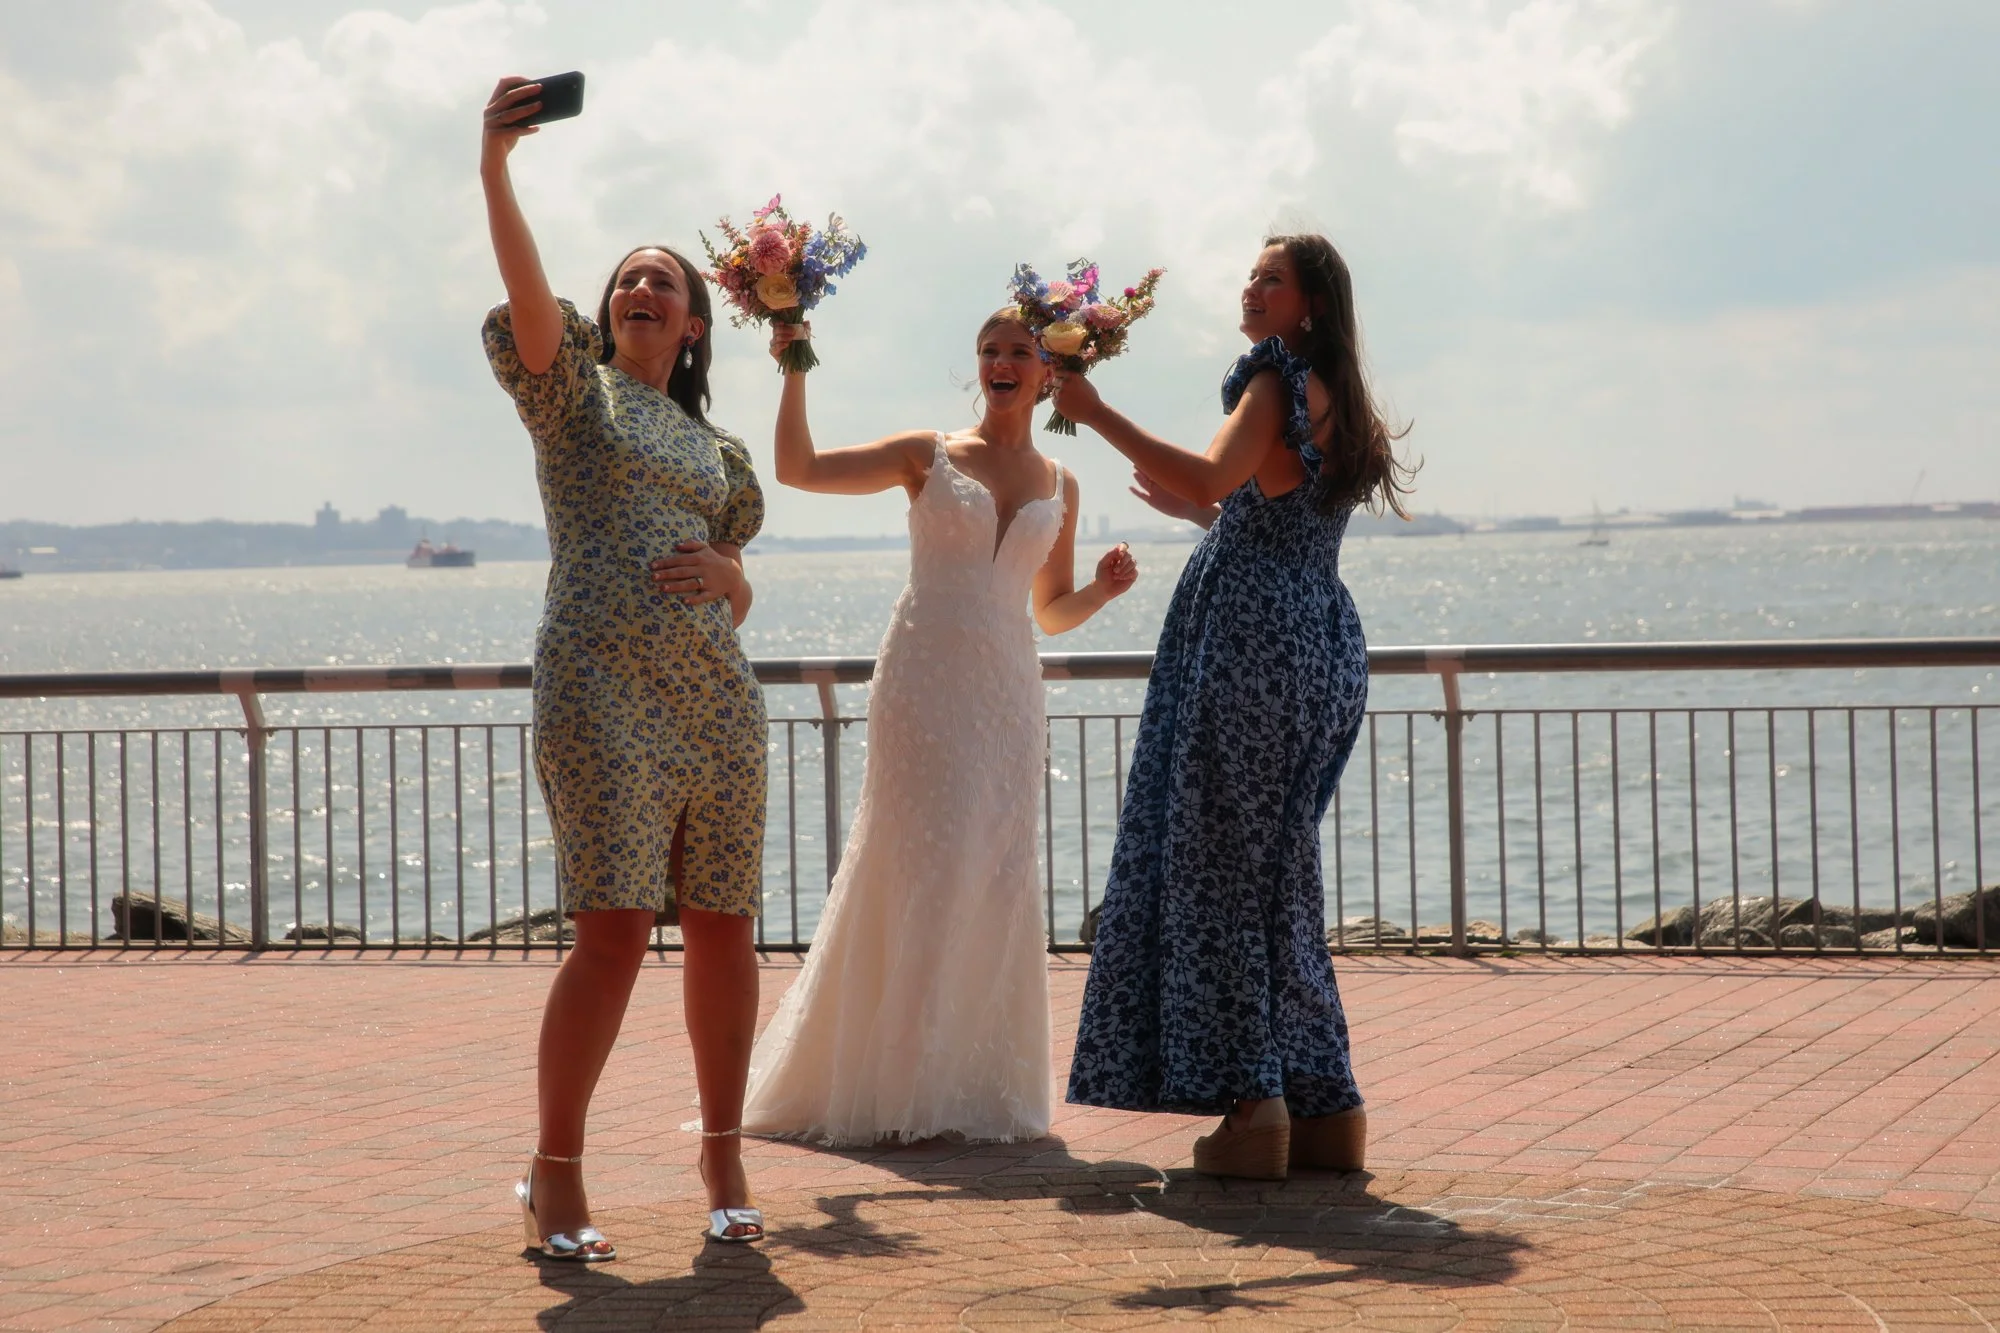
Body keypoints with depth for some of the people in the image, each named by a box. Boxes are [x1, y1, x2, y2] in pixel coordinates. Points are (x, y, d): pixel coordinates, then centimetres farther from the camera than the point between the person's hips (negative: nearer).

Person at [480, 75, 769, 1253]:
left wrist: (724, 571, 1)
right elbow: (529, 294, -10)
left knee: (723, 930, 4)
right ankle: (555, 1178, -4)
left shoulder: (714, 449, 23)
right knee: (614, 929, -14)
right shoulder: (573, 390, 9)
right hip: (603, 689, -5)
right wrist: (494, 164, -23)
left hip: (717, 699, 5)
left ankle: (724, 1159, 18)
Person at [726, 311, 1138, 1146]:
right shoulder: (929, 457, 3)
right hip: (926, 682, -4)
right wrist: (794, 372, -12)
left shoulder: (1059, 488, 14)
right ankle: (899, 1087, -2)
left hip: (1007, 693, 4)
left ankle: (979, 1087, 11)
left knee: (997, 880, 2)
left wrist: (1103, 589, 1)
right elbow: (798, 469, -3)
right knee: (920, 872, -8)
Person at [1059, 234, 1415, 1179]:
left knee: (1224, 862, -7)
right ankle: (1322, 1109, 13)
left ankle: (1252, 1108, -11)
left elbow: (1215, 476, -25)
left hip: (1255, 633, -9)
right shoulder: (1339, 403, 20)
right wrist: (1191, 509, 30)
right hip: (1320, 643, 9)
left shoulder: (1280, 381, -7)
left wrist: (1096, 414, -23)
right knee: (1280, 871, 13)